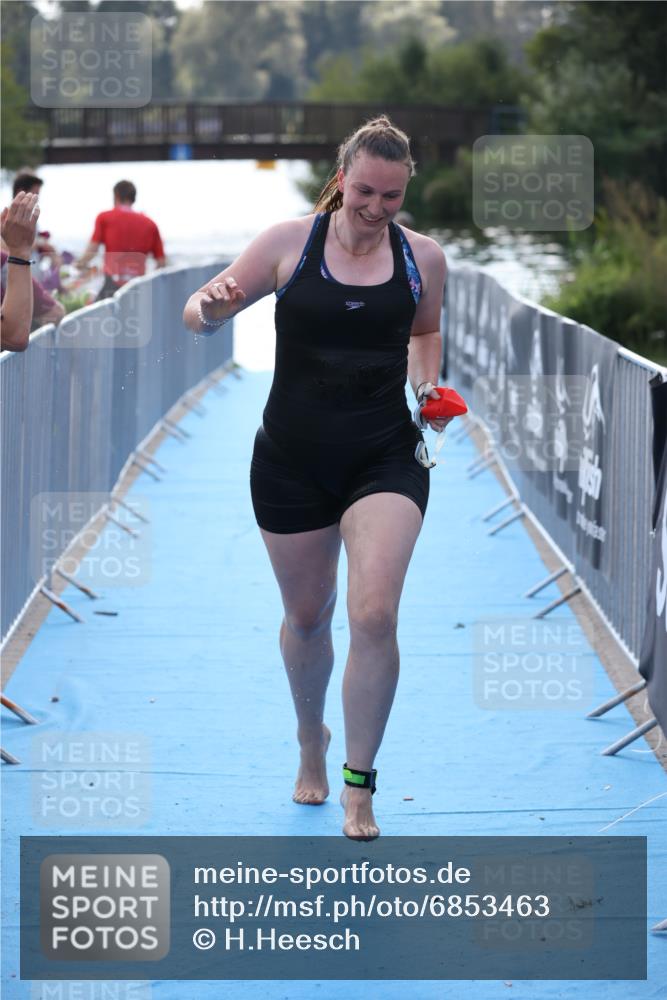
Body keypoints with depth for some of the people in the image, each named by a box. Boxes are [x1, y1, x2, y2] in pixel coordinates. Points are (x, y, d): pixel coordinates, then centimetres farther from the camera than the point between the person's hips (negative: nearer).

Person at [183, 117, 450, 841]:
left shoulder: (423, 258, 1)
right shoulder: (290, 243, -6)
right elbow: (202, 311, -2)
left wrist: (426, 382, 2)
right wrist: (208, 308, -25)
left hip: (386, 458, 0)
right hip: (293, 461, 0)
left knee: (374, 616, -16)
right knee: (306, 617, 14)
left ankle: (359, 790, -3)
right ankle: (311, 743, 43)